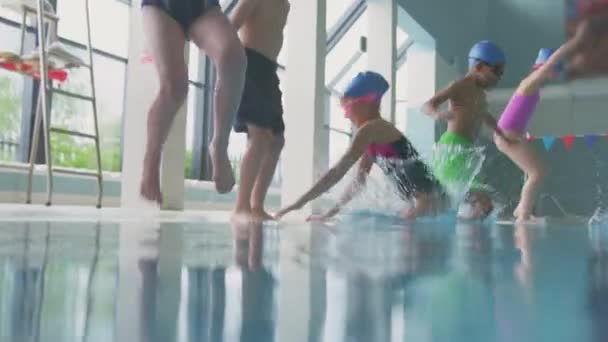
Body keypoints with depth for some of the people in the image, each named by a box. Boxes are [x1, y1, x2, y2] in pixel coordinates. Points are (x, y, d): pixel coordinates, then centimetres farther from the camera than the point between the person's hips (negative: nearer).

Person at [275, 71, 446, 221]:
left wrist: (299, 204, -16)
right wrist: (330, 213, 15)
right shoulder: (374, 135, 16)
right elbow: (359, 181, 18)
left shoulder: (370, 129, -13)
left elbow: (338, 172, -18)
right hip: (420, 200, 9)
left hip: (428, 199, -9)